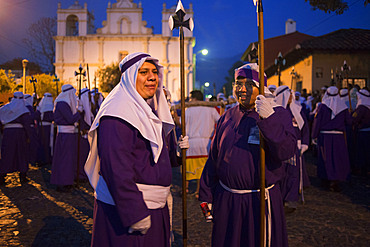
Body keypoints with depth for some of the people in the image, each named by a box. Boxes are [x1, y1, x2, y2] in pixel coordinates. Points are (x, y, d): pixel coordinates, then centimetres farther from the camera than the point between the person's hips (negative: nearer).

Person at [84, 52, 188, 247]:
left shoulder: (149, 111, 12)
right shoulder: (118, 113, -18)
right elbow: (116, 168, -25)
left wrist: (174, 149, 1)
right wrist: (135, 214, -24)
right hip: (124, 208, -9)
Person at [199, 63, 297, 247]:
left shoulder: (279, 115, -5)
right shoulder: (227, 118, 6)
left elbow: (287, 151, -22)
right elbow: (213, 158, 9)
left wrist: (269, 118, -32)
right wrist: (206, 195, 10)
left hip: (261, 201, -3)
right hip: (226, 200, 4)